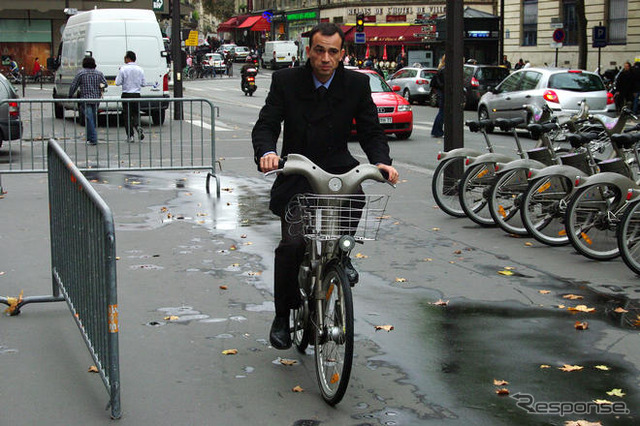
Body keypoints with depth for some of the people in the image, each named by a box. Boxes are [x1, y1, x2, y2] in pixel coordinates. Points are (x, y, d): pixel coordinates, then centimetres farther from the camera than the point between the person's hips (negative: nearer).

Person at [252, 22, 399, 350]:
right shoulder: (286, 81, -4)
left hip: (338, 172, 1)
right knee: (291, 244, -16)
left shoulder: (357, 84, -1)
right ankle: (282, 315, 5)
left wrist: (381, 161, -22)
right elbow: (266, 125, -8)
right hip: (295, 178, -1)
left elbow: (371, 131, -1)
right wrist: (266, 152, -31)